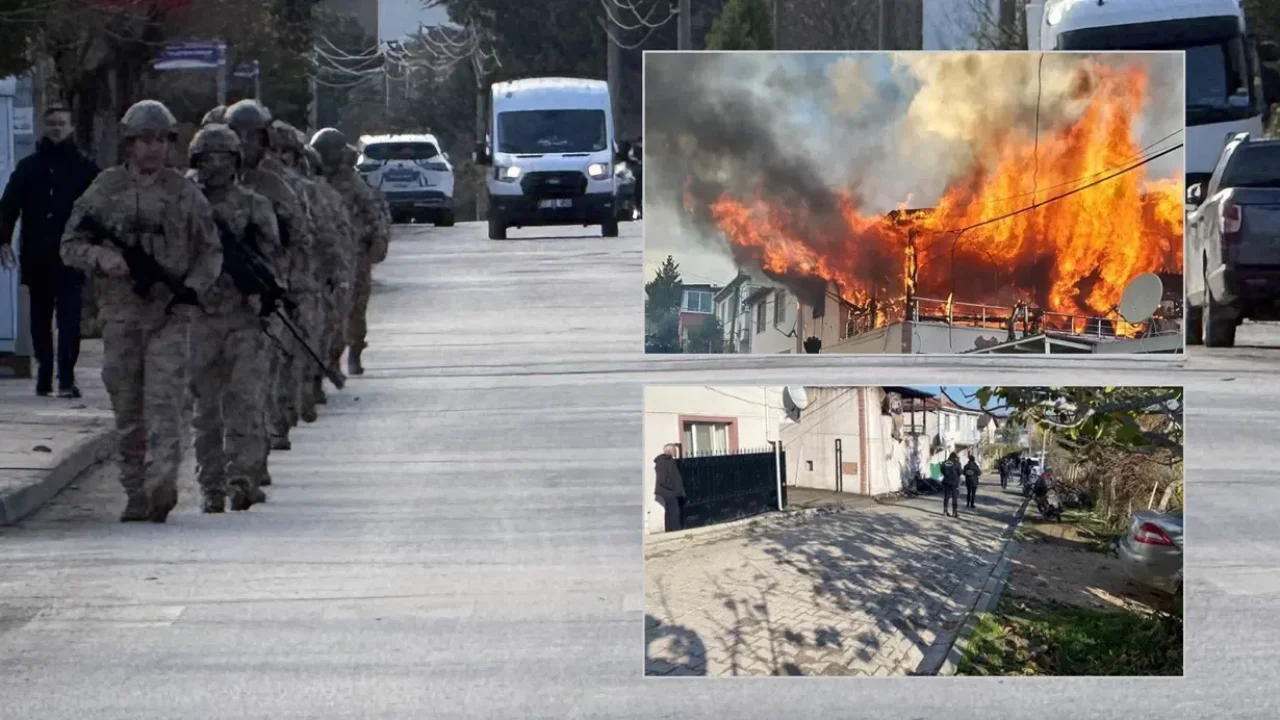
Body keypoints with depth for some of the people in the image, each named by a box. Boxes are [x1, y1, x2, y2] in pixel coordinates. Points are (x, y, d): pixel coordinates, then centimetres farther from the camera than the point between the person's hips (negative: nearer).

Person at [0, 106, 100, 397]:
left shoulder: (85, 168, 5)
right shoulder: (29, 167, 9)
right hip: (37, 257, 3)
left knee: (69, 319, -10)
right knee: (40, 320, 9)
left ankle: (66, 378, -12)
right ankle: (44, 376, 16)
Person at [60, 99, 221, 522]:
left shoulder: (185, 193, 5)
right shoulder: (105, 190, 5)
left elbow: (212, 251, 10)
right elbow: (70, 245, 7)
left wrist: (192, 287, -7)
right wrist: (100, 258, -14)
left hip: (170, 314, -2)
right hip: (120, 313, 2)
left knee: (164, 401, -14)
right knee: (127, 411, 6)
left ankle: (162, 485, -22)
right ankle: (135, 495, 13)